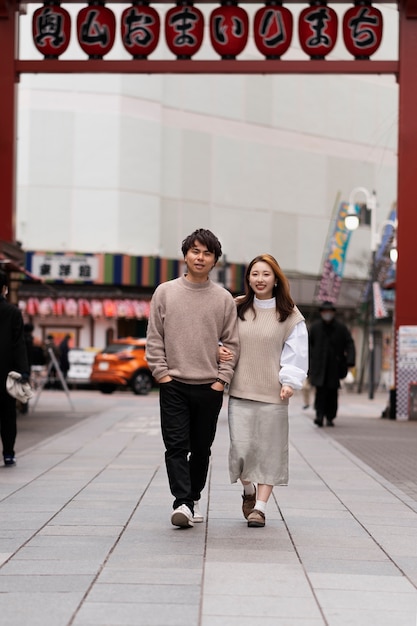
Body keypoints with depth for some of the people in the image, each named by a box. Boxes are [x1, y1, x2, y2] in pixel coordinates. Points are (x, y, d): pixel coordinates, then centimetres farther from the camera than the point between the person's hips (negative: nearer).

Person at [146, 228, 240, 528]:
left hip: (210, 388, 1)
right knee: (176, 446, -9)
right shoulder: (165, 292, 3)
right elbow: (154, 338, 4)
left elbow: (232, 343, 5)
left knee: (202, 448, 9)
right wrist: (162, 373, -4)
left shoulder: (224, 298, 4)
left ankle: (194, 497, 24)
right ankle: (183, 503, -12)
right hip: (173, 385, -1)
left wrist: (221, 380, -3)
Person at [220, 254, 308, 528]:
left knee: (269, 449, 0)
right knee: (241, 447, -3)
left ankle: (260, 506, 7)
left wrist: (289, 382, -14)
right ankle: (248, 492, 24)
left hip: (273, 394, -1)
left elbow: (296, 353, -1)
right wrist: (219, 351, -3)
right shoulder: (236, 309, 10)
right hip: (240, 392, 2)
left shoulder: (290, 315, 3)